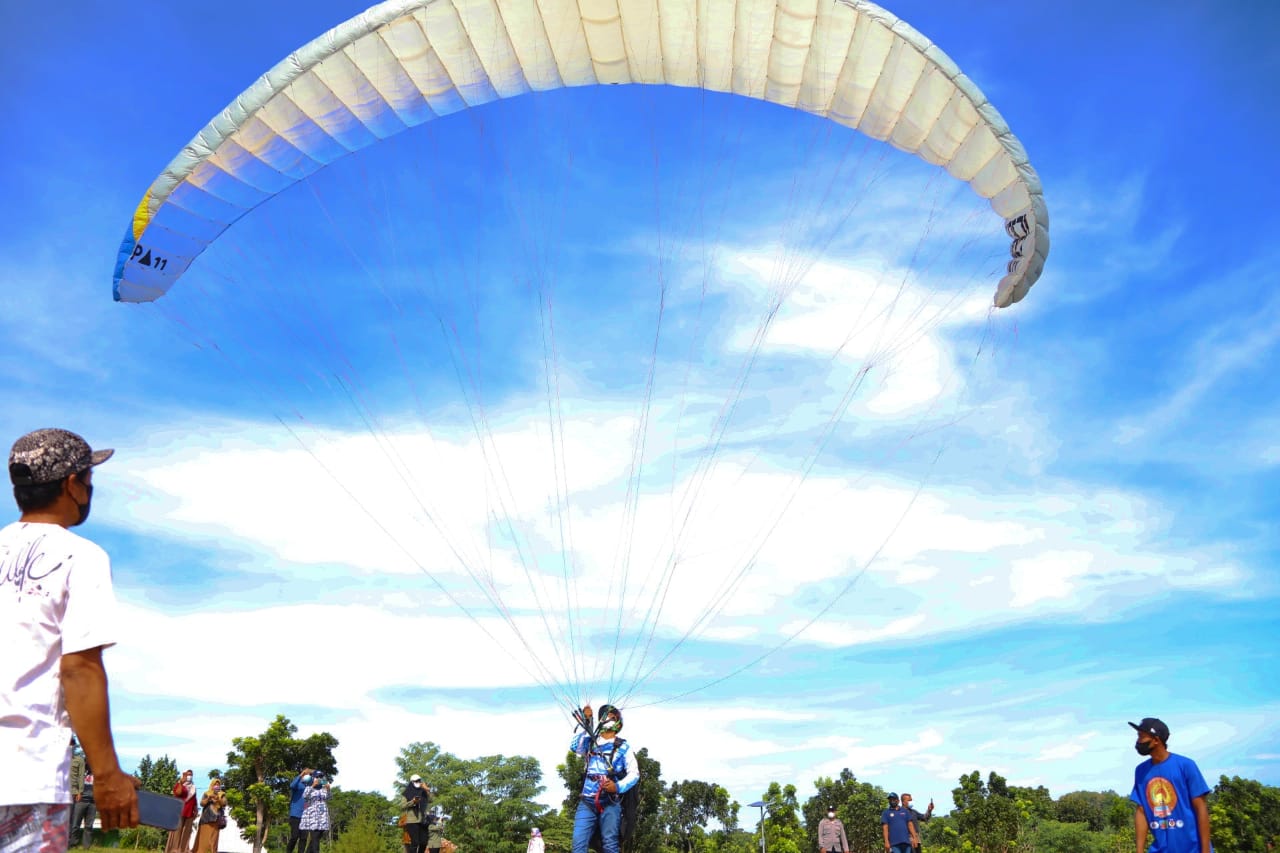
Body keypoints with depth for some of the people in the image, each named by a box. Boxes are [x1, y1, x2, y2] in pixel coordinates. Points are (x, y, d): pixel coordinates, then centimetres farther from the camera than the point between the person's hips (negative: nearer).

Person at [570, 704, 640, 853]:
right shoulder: (590, 743, 17)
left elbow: (634, 774, 2)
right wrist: (586, 723, -1)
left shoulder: (623, 747, 9)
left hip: (610, 801, -2)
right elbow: (574, 746, -2)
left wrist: (618, 786, -17)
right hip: (587, 801, 2)